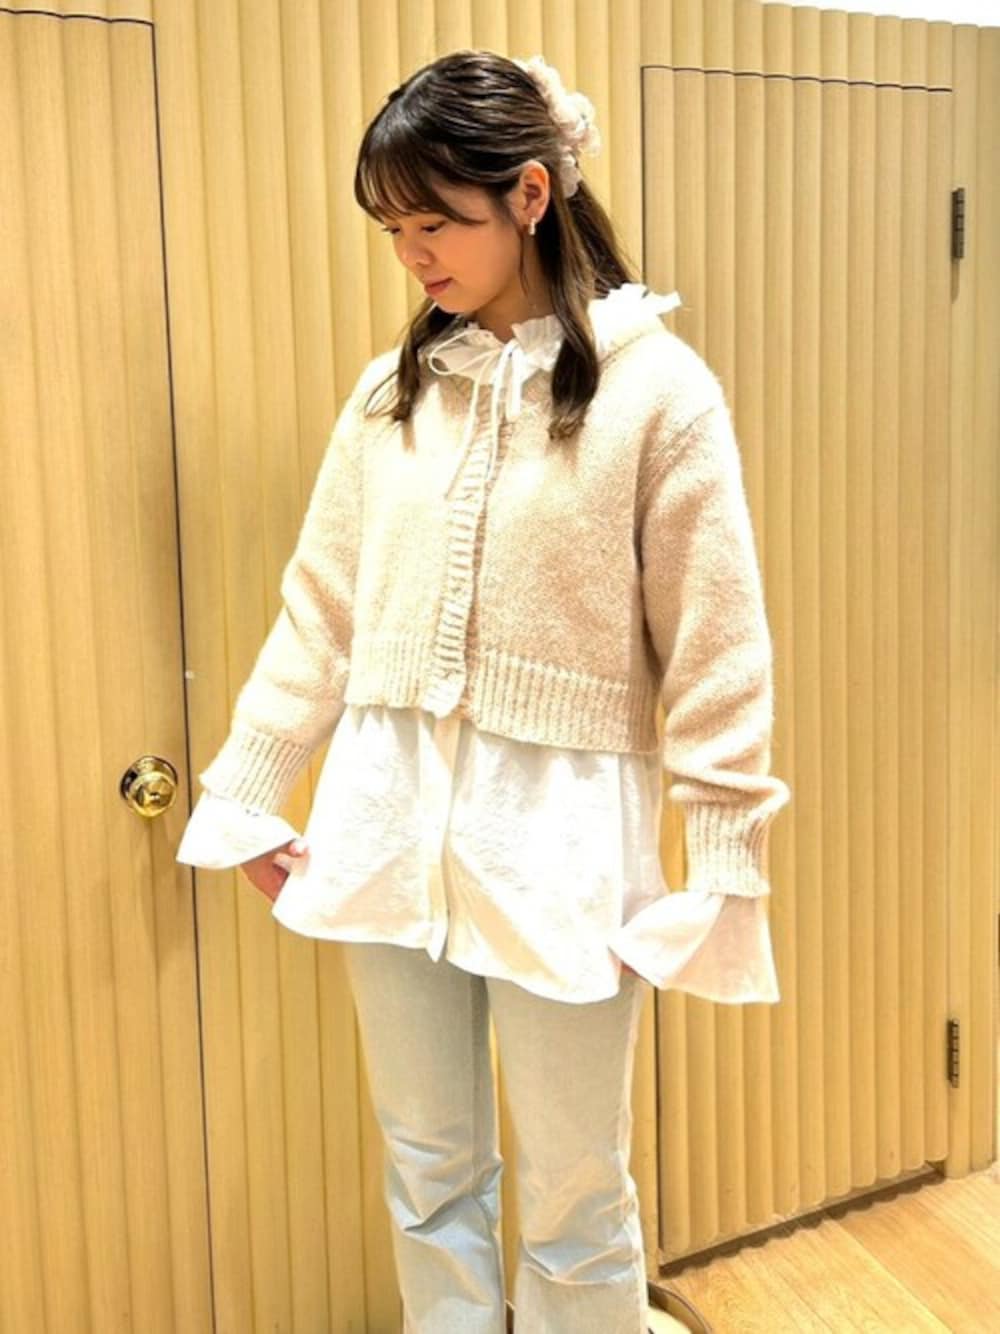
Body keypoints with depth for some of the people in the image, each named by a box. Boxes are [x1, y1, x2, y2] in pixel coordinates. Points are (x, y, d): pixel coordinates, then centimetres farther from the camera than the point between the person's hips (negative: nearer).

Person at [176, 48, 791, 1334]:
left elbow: (715, 658, -7)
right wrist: (248, 791, 11)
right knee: (427, 1172, 18)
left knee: (573, 1195, 11)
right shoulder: (388, 390, 6)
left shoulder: (656, 388, -7)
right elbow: (320, 610, 10)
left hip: (560, 837, -4)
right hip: (390, 823, 4)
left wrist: (724, 874, -8)